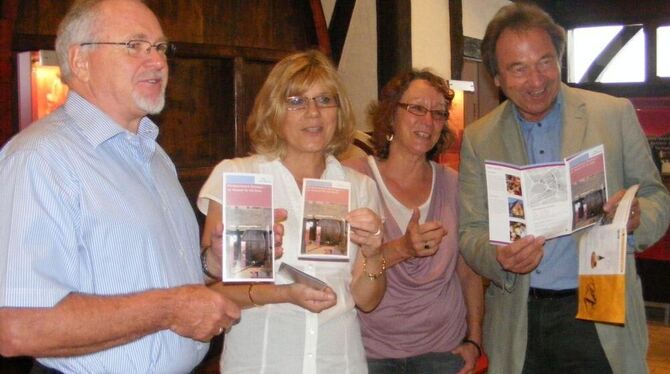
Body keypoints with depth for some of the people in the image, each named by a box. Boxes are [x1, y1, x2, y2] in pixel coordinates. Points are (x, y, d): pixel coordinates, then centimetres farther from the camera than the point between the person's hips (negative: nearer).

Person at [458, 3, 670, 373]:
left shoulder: (615, 114, 0)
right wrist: (500, 258, -18)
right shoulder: (478, 139, 3)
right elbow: (470, 233, 4)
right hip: (517, 325, 1)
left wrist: (637, 216, -18)